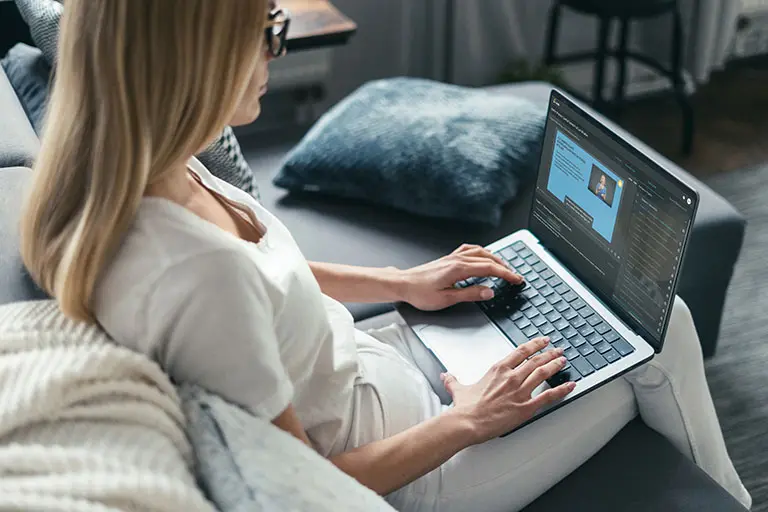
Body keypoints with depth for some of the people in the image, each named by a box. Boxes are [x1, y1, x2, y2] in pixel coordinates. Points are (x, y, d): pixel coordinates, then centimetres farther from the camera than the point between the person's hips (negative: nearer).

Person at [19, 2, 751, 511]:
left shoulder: (118, 177, -10)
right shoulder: (196, 274, -39)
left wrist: (401, 281, 7)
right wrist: (467, 422, -14)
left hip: (365, 365, 8)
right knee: (655, 340, 5)